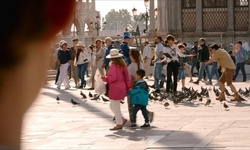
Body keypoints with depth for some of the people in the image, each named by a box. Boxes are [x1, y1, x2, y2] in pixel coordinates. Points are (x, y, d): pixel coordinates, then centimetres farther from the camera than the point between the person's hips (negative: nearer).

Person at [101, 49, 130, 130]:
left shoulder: (114, 66, -17)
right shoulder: (122, 65, 9)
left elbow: (113, 77, -23)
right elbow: (126, 77, 12)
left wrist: (104, 78, -8)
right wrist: (127, 87, 18)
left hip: (115, 88, -9)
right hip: (122, 87, 9)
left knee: (115, 106, 0)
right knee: (113, 106, 18)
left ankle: (119, 124, 4)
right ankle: (122, 119, 17)